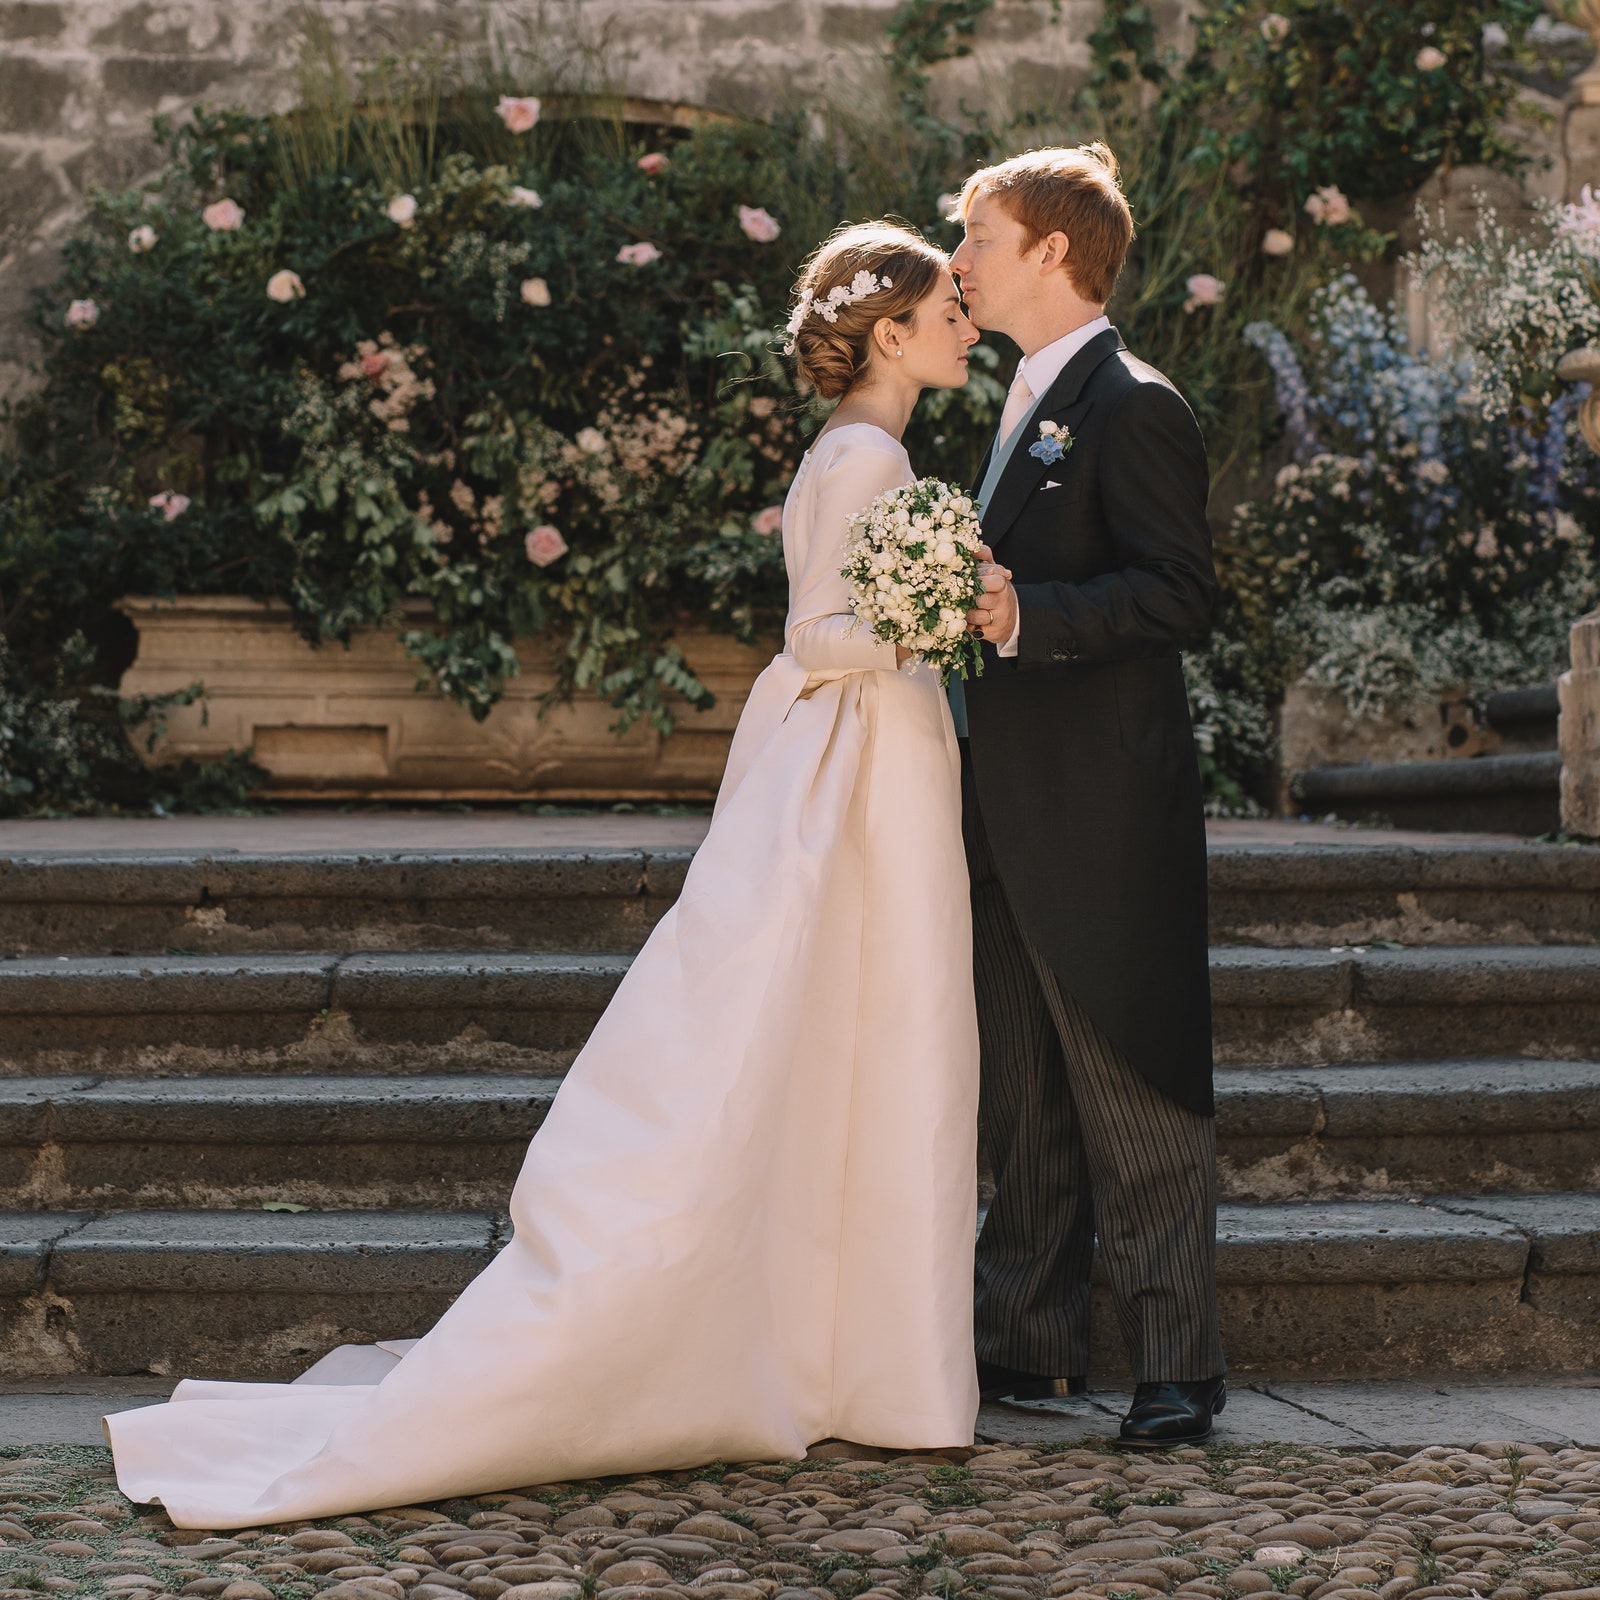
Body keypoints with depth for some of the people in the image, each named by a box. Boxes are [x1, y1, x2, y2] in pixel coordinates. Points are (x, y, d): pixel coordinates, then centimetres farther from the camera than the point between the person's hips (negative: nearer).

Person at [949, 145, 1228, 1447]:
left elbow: (1179, 592, -19)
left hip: (1101, 809, -10)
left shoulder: (1134, 407, -11)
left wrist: (1024, 616, -26)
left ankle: (1178, 1365, 3)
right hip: (1012, 811, 10)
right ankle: (1033, 1341, 22)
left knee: (1136, 1093, -4)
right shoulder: (1031, 407, 19)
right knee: (1023, 1090, 13)